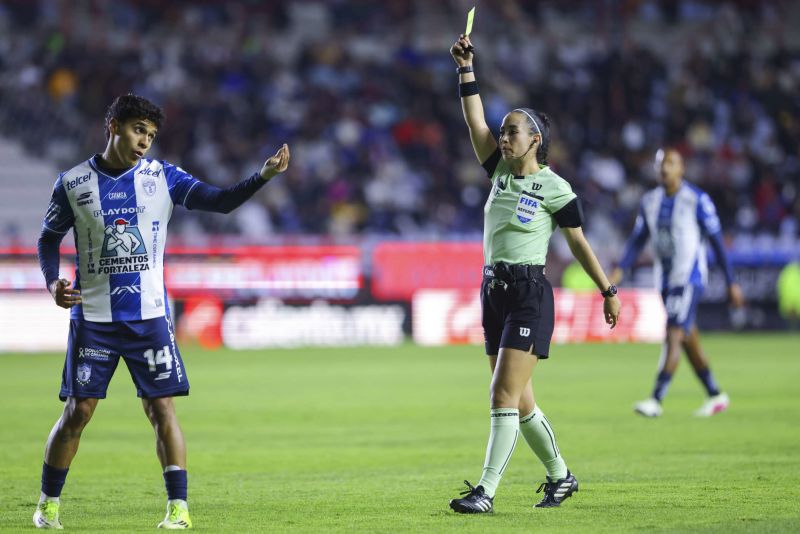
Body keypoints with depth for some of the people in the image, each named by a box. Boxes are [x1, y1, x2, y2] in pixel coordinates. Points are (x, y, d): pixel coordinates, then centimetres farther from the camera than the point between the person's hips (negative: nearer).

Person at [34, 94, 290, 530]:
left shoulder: (163, 177, 0)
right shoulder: (73, 183, 0)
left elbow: (220, 201, -8)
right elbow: (49, 237, 11)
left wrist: (264, 175, -23)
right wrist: (52, 282, -6)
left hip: (149, 315, 0)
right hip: (92, 317, 0)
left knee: (162, 408, -4)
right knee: (78, 411, 1)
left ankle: (178, 507, 0)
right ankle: (48, 503, 16)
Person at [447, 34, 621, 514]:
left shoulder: (555, 188, -5)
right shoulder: (500, 172, 10)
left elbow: (580, 242, 1)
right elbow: (476, 121, 3)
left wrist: (609, 291, 4)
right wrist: (466, 69, -5)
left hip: (530, 295, -7)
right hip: (494, 293, 7)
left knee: (504, 395, -13)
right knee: (518, 401, 10)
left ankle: (486, 492, -15)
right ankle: (561, 476, 25)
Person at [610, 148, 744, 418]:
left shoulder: (698, 200, -9)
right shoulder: (649, 201, 8)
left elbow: (717, 241, -6)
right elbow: (637, 240, 12)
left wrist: (731, 282, -4)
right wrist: (620, 270, -3)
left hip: (689, 279, -6)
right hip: (665, 281, 6)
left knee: (673, 337, -15)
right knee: (689, 341, 12)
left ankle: (656, 400, -20)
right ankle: (716, 396, 25)